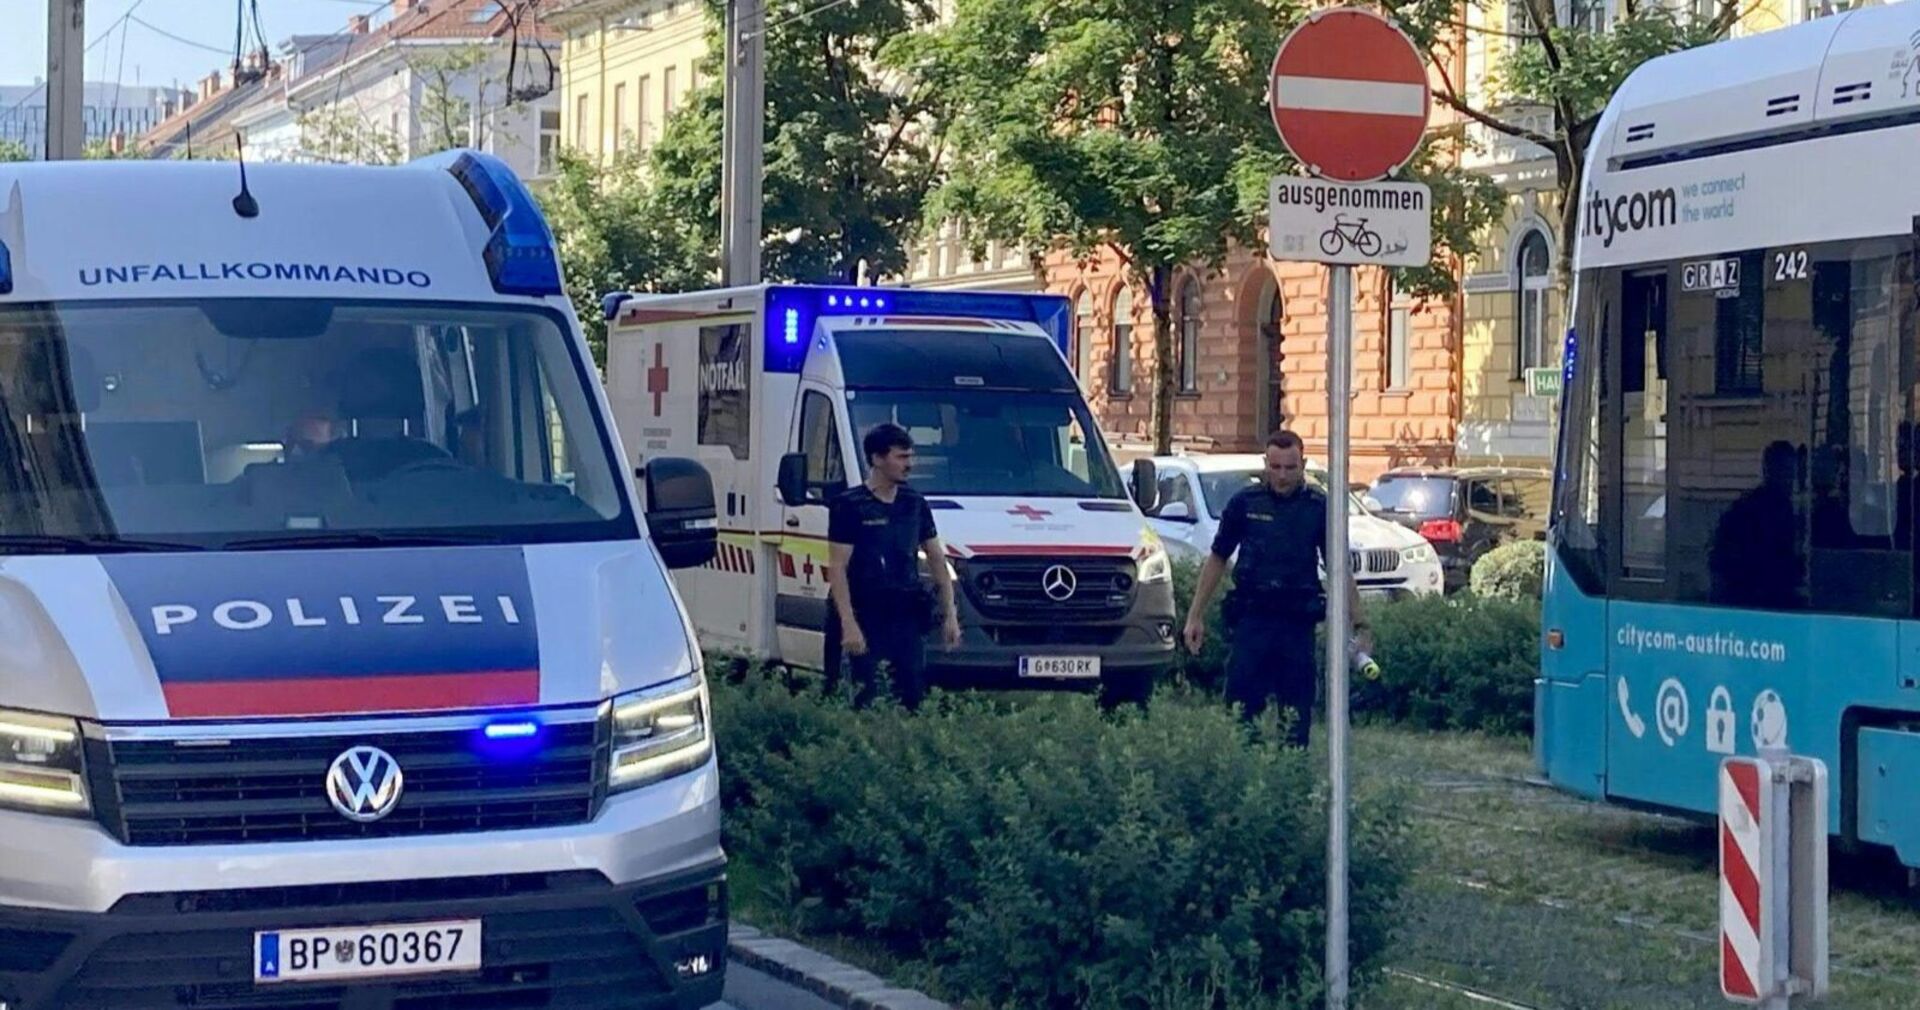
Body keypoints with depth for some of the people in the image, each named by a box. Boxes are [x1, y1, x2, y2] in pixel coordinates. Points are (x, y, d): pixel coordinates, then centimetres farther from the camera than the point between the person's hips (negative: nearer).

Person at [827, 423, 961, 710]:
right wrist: (849, 624, -17)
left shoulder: (914, 504, 11)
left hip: (909, 617, 5)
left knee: (914, 694, 3)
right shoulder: (849, 505, -5)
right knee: (868, 699, -4)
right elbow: (837, 568, -9)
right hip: (868, 618, -5)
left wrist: (950, 614, 11)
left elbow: (937, 560, 17)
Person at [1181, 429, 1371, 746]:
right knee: (1242, 706, -3)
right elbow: (1217, 560, 10)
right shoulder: (1245, 503, 3)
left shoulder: (1319, 507, 3)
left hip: (1298, 624, 0)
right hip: (1252, 619, 0)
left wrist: (1360, 625, -2)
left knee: (1297, 712, 3)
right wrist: (1196, 615, 6)